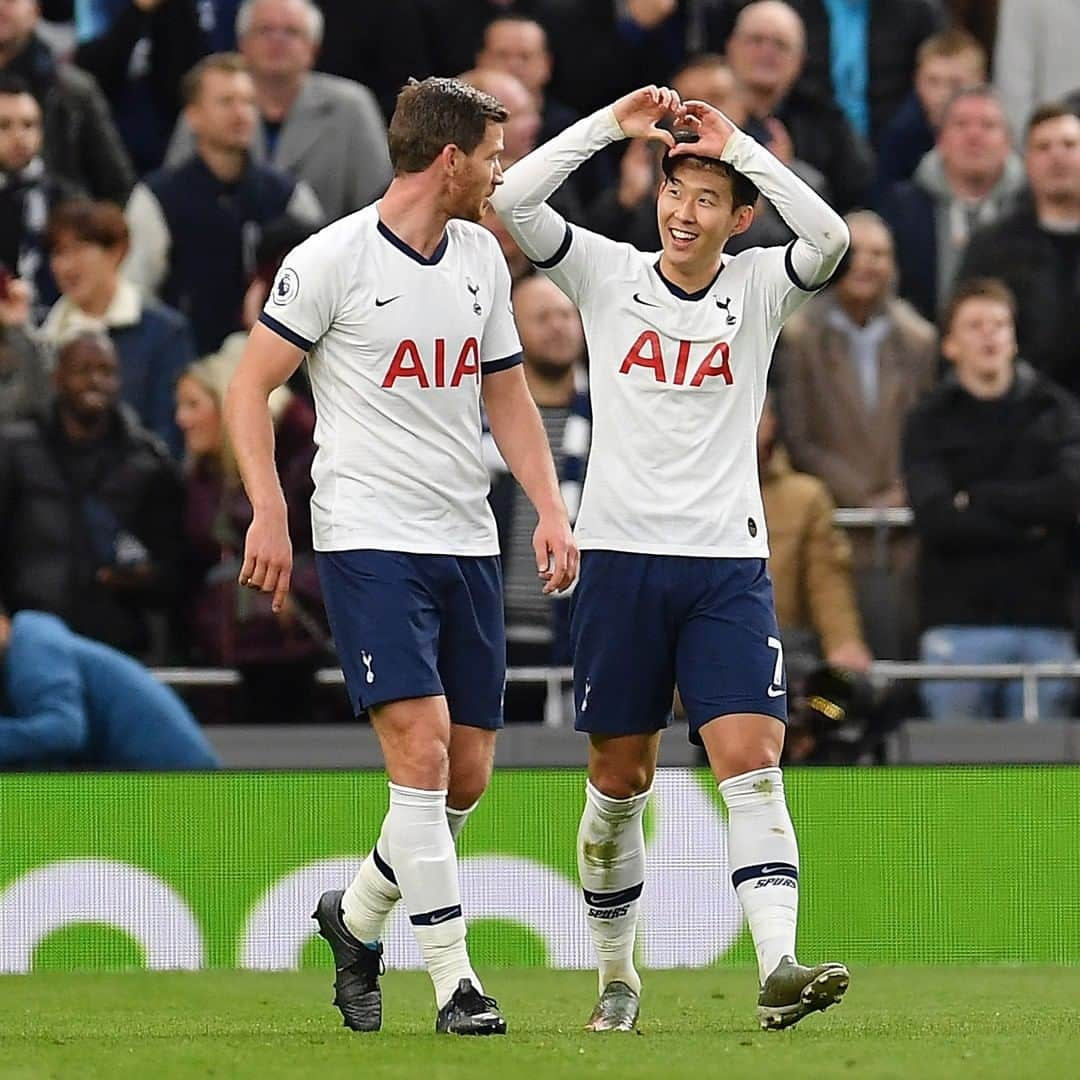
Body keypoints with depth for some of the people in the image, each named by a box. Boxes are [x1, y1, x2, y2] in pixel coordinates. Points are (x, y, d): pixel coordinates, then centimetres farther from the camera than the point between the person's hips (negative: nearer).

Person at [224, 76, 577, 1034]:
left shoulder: (481, 257, 12)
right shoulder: (332, 259, -8)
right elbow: (250, 388, -4)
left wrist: (550, 508, 9)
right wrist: (269, 513, -15)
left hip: (467, 542, 7)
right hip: (368, 537, -7)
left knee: (469, 773, 5)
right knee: (422, 748, -17)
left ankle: (356, 916, 29)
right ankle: (454, 979, -13)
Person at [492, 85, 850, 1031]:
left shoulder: (758, 288, 3)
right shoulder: (608, 275, 3)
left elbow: (829, 238, -17)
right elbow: (513, 201, -10)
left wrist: (739, 146, -17)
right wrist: (611, 127, -14)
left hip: (728, 568, 0)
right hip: (620, 558, 1)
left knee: (753, 764, -14)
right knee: (619, 780, 7)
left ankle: (779, 968, -24)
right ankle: (617, 977, 21)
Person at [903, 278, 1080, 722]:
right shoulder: (931, 423, 6)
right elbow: (936, 519, -7)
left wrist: (979, 499, -5)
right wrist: (1027, 524, -6)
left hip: (1044, 620, 1)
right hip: (959, 620, -1)